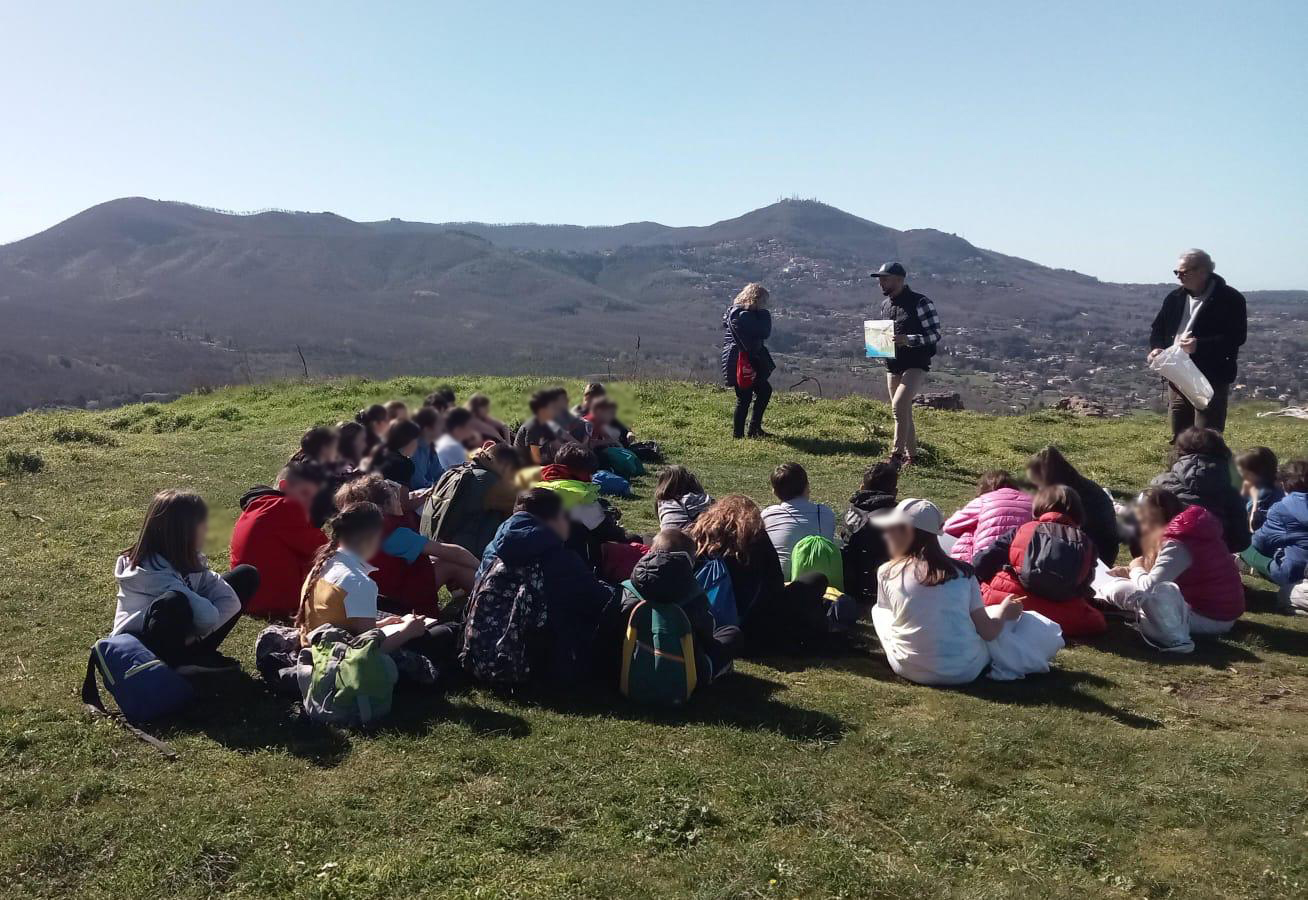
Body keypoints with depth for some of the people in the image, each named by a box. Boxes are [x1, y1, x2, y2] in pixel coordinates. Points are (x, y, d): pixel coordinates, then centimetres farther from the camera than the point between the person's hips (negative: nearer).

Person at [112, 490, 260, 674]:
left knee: (246, 575, 2)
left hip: (186, 637, 8)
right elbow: (207, 616, -35)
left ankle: (198, 654, 0)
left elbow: (231, 600, -8)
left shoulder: (187, 560, -3)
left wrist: (194, 635, -18)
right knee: (175, 602, -42)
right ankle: (174, 663, -13)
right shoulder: (153, 571, -26)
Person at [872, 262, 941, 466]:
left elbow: (935, 334, -13)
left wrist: (908, 339, -27)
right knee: (903, 412, 11)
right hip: (892, 366, 7)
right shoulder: (885, 304, 12)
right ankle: (911, 456, 23)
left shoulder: (920, 302, -10)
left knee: (899, 405, -22)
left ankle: (897, 455, -18)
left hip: (915, 366, -7)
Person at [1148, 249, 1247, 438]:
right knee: (1179, 437, 14)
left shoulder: (1230, 299, -8)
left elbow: (1237, 337, -15)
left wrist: (1200, 345, -26)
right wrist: (1157, 348, -3)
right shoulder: (1175, 298, 11)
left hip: (1212, 381, -6)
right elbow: (1157, 328, 19)